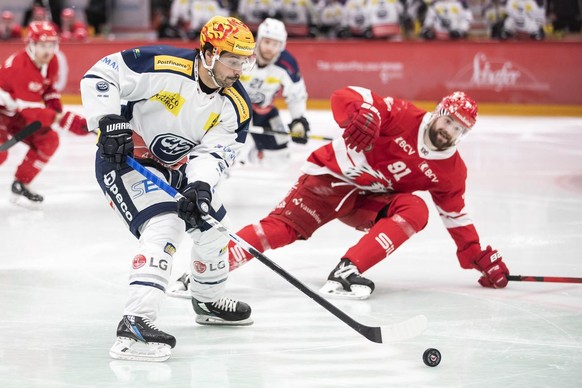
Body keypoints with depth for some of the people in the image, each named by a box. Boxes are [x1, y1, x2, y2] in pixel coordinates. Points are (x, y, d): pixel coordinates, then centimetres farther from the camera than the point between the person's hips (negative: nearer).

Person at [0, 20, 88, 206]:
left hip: (15, 113, 9)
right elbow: (31, 110, -34)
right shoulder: (20, 66, -33)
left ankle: (21, 185, 9)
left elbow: (48, 88, 14)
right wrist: (64, 120, -40)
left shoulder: (51, 62, -7)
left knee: (49, 140, -1)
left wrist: (57, 111, -4)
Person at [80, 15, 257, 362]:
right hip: (124, 158, -8)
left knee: (212, 224, 19)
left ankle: (209, 300, 44)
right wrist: (109, 121, -31)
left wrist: (200, 185, -33)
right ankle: (134, 324, -36)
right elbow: (99, 76, -23)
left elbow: (214, 151, -15)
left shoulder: (236, 106, -9)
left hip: (173, 167, 8)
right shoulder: (163, 66, -27)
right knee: (164, 227, -27)